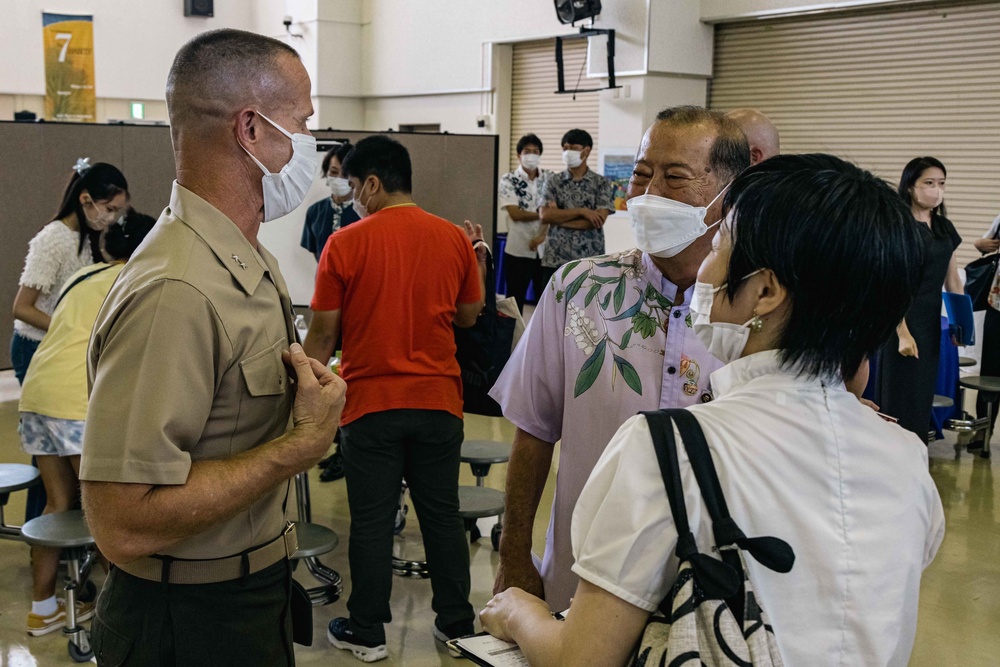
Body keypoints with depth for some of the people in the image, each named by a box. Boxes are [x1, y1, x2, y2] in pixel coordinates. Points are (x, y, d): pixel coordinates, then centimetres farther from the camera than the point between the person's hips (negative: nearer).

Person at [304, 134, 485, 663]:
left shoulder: (346, 244, -9)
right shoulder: (453, 239, -1)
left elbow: (323, 334, -6)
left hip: (372, 402, -3)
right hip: (438, 400, 3)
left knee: (372, 522, 7)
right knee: (442, 515, 14)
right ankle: (456, 623, 24)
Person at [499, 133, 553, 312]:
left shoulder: (550, 179, 6)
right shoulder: (509, 180, -2)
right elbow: (515, 214, -13)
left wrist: (543, 235, -16)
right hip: (518, 249, -2)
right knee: (515, 300, 4)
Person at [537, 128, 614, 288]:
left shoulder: (602, 183, 4)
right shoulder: (553, 182, 8)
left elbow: (599, 220, -9)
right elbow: (544, 216, -6)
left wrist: (558, 217, -8)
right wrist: (581, 211, -13)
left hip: (590, 260, -1)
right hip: (555, 260, 1)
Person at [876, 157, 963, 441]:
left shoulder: (945, 227, 10)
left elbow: (953, 280, 15)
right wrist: (903, 333, -19)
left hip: (933, 320, 7)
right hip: (904, 319, -7)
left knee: (924, 393, 12)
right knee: (901, 394, -1)